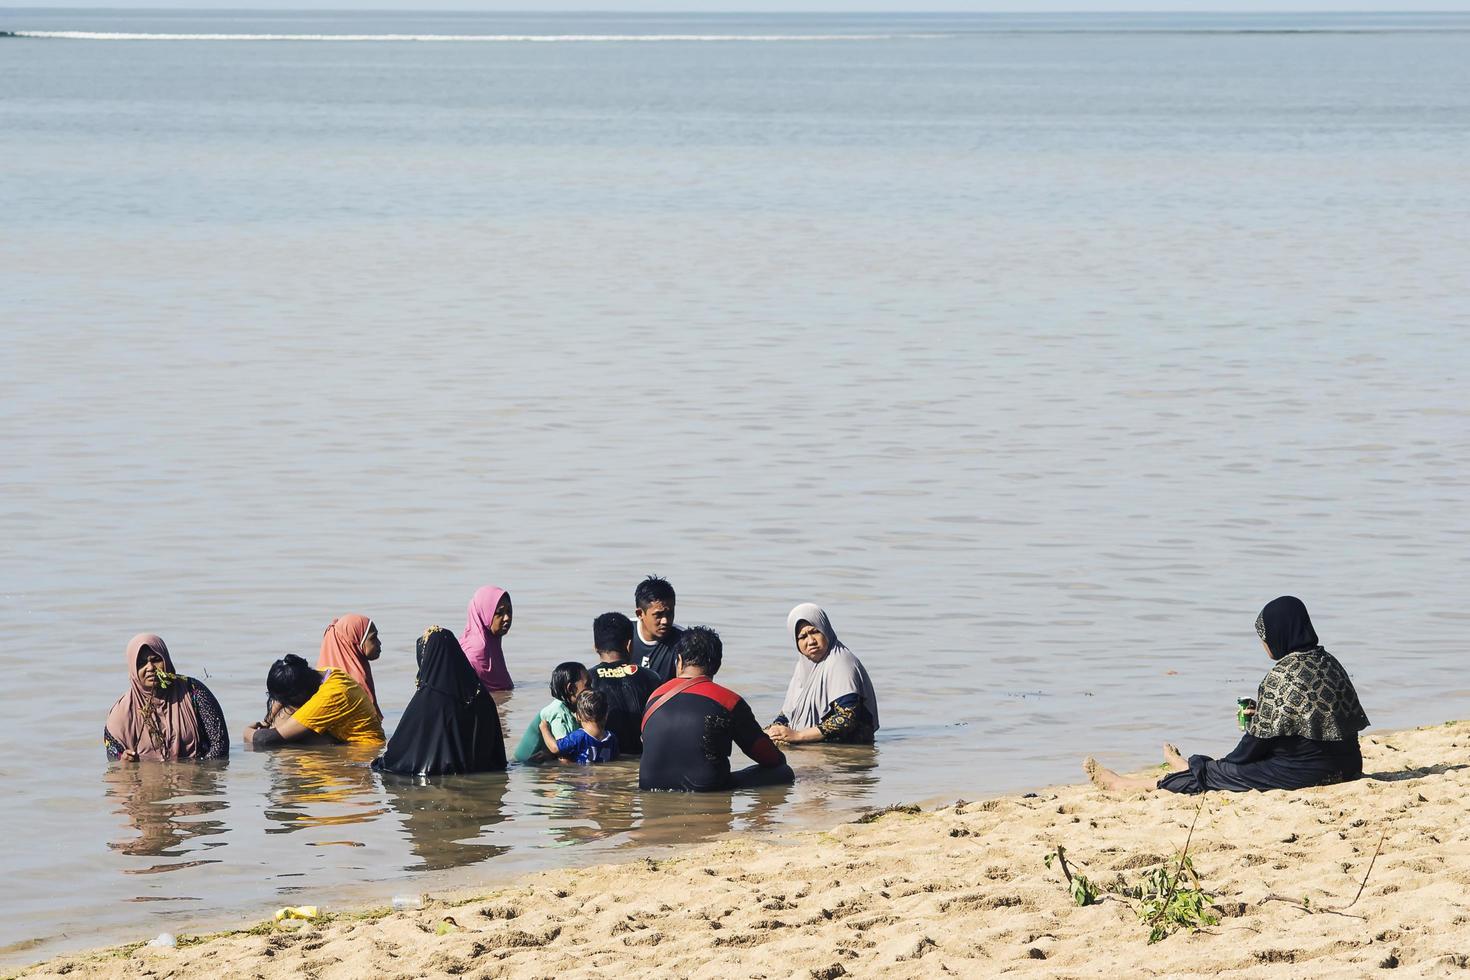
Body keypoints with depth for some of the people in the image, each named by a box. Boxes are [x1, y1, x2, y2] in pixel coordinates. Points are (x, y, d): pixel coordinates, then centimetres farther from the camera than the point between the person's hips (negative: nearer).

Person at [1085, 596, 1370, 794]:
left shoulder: (1281, 676, -17)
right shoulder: (1329, 662, 8)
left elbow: (1261, 739, -10)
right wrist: (1261, 713, 18)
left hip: (1304, 771, -8)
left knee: (1209, 773, 7)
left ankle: (1122, 784, 19)